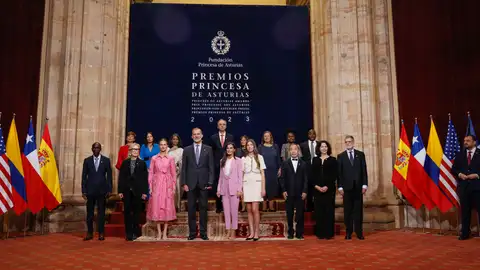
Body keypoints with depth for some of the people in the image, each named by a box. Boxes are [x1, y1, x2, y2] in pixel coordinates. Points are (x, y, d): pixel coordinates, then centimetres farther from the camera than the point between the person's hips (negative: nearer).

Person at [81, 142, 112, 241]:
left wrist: (109, 190, -2)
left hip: (102, 190, -1)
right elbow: (84, 176, 6)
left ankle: (101, 233, 10)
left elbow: (109, 176, 3)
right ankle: (90, 233, 14)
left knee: (101, 212, 3)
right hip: (90, 190, 1)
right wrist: (83, 191, 0)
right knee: (89, 212, 5)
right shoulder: (87, 160, 6)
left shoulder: (106, 160, 4)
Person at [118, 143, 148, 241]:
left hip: (138, 191, -1)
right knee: (127, 212, 5)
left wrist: (144, 192, -5)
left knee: (136, 212, 5)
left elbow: (145, 178, 0)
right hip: (127, 191, 2)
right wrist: (120, 191, -1)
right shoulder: (125, 162, 7)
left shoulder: (142, 163, 3)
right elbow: (121, 177, 5)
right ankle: (128, 233, 13)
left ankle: (135, 233, 14)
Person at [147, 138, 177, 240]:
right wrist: (150, 187, -2)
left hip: (167, 185, 0)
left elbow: (174, 174, 4)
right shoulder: (154, 158, 5)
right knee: (156, 207, 0)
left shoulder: (171, 158, 3)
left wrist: (174, 188, -1)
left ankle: (165, 233, 10)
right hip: (157, 185, 1)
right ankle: (159, 232, 10)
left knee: (167, 207, 1)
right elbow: (150, 173, 5)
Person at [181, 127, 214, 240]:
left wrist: (210, 182, -5)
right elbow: (184, 168, 5)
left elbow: (211, 167, 2)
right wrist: (184, 183, -3)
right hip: (191, 183, 1)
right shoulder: (187, 150, 7)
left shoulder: (208, 149, 5)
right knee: (191, 209, 5)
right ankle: (192, 232, 14)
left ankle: (203, 232, 13)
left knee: (203, 208, 5)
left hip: (203, 183, 0)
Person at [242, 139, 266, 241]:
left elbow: (262, 173, 4)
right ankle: (251, 233, 7)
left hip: (256, 184, -2)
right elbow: (241, 174, 11)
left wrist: (263, 188, -2)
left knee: (255, 209, -10)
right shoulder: (243, 159, 11)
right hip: (247, 185, 2)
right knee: (249, 210, 2)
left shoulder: (259, 157, 6)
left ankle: (257, 232, -2)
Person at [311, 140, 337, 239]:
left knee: (329, 210, -1)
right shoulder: (315, 160, 11)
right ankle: (320, 233, 9)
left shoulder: (332, 160, 4)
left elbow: (334, 175, -2)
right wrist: (316, 186, -7)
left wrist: (327, 186, -12)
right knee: (319, 210, 2)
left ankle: (329, 233, 6)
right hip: (317, 189, 2)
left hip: (329, 188, -2)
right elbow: (312, 175, 7)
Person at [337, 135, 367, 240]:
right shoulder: (340, 156, 6)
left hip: (358, 186, 1)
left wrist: (364, 185, -2)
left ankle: (359, 232, 11)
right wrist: (340, 187, -4)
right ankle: (348, 232, 11)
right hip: (347, 187, -1)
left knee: (358, 210, 4)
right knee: (348, 211, 3)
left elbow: (364, 170, 6)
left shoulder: (360, 154, 9)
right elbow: (339, 173, 2)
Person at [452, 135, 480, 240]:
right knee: (465, 210, 8)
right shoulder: (460, 155, 13)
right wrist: (459, 174, -7)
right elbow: (453, 169, 11)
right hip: (464, 186, 3)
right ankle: (465, 233, 15)